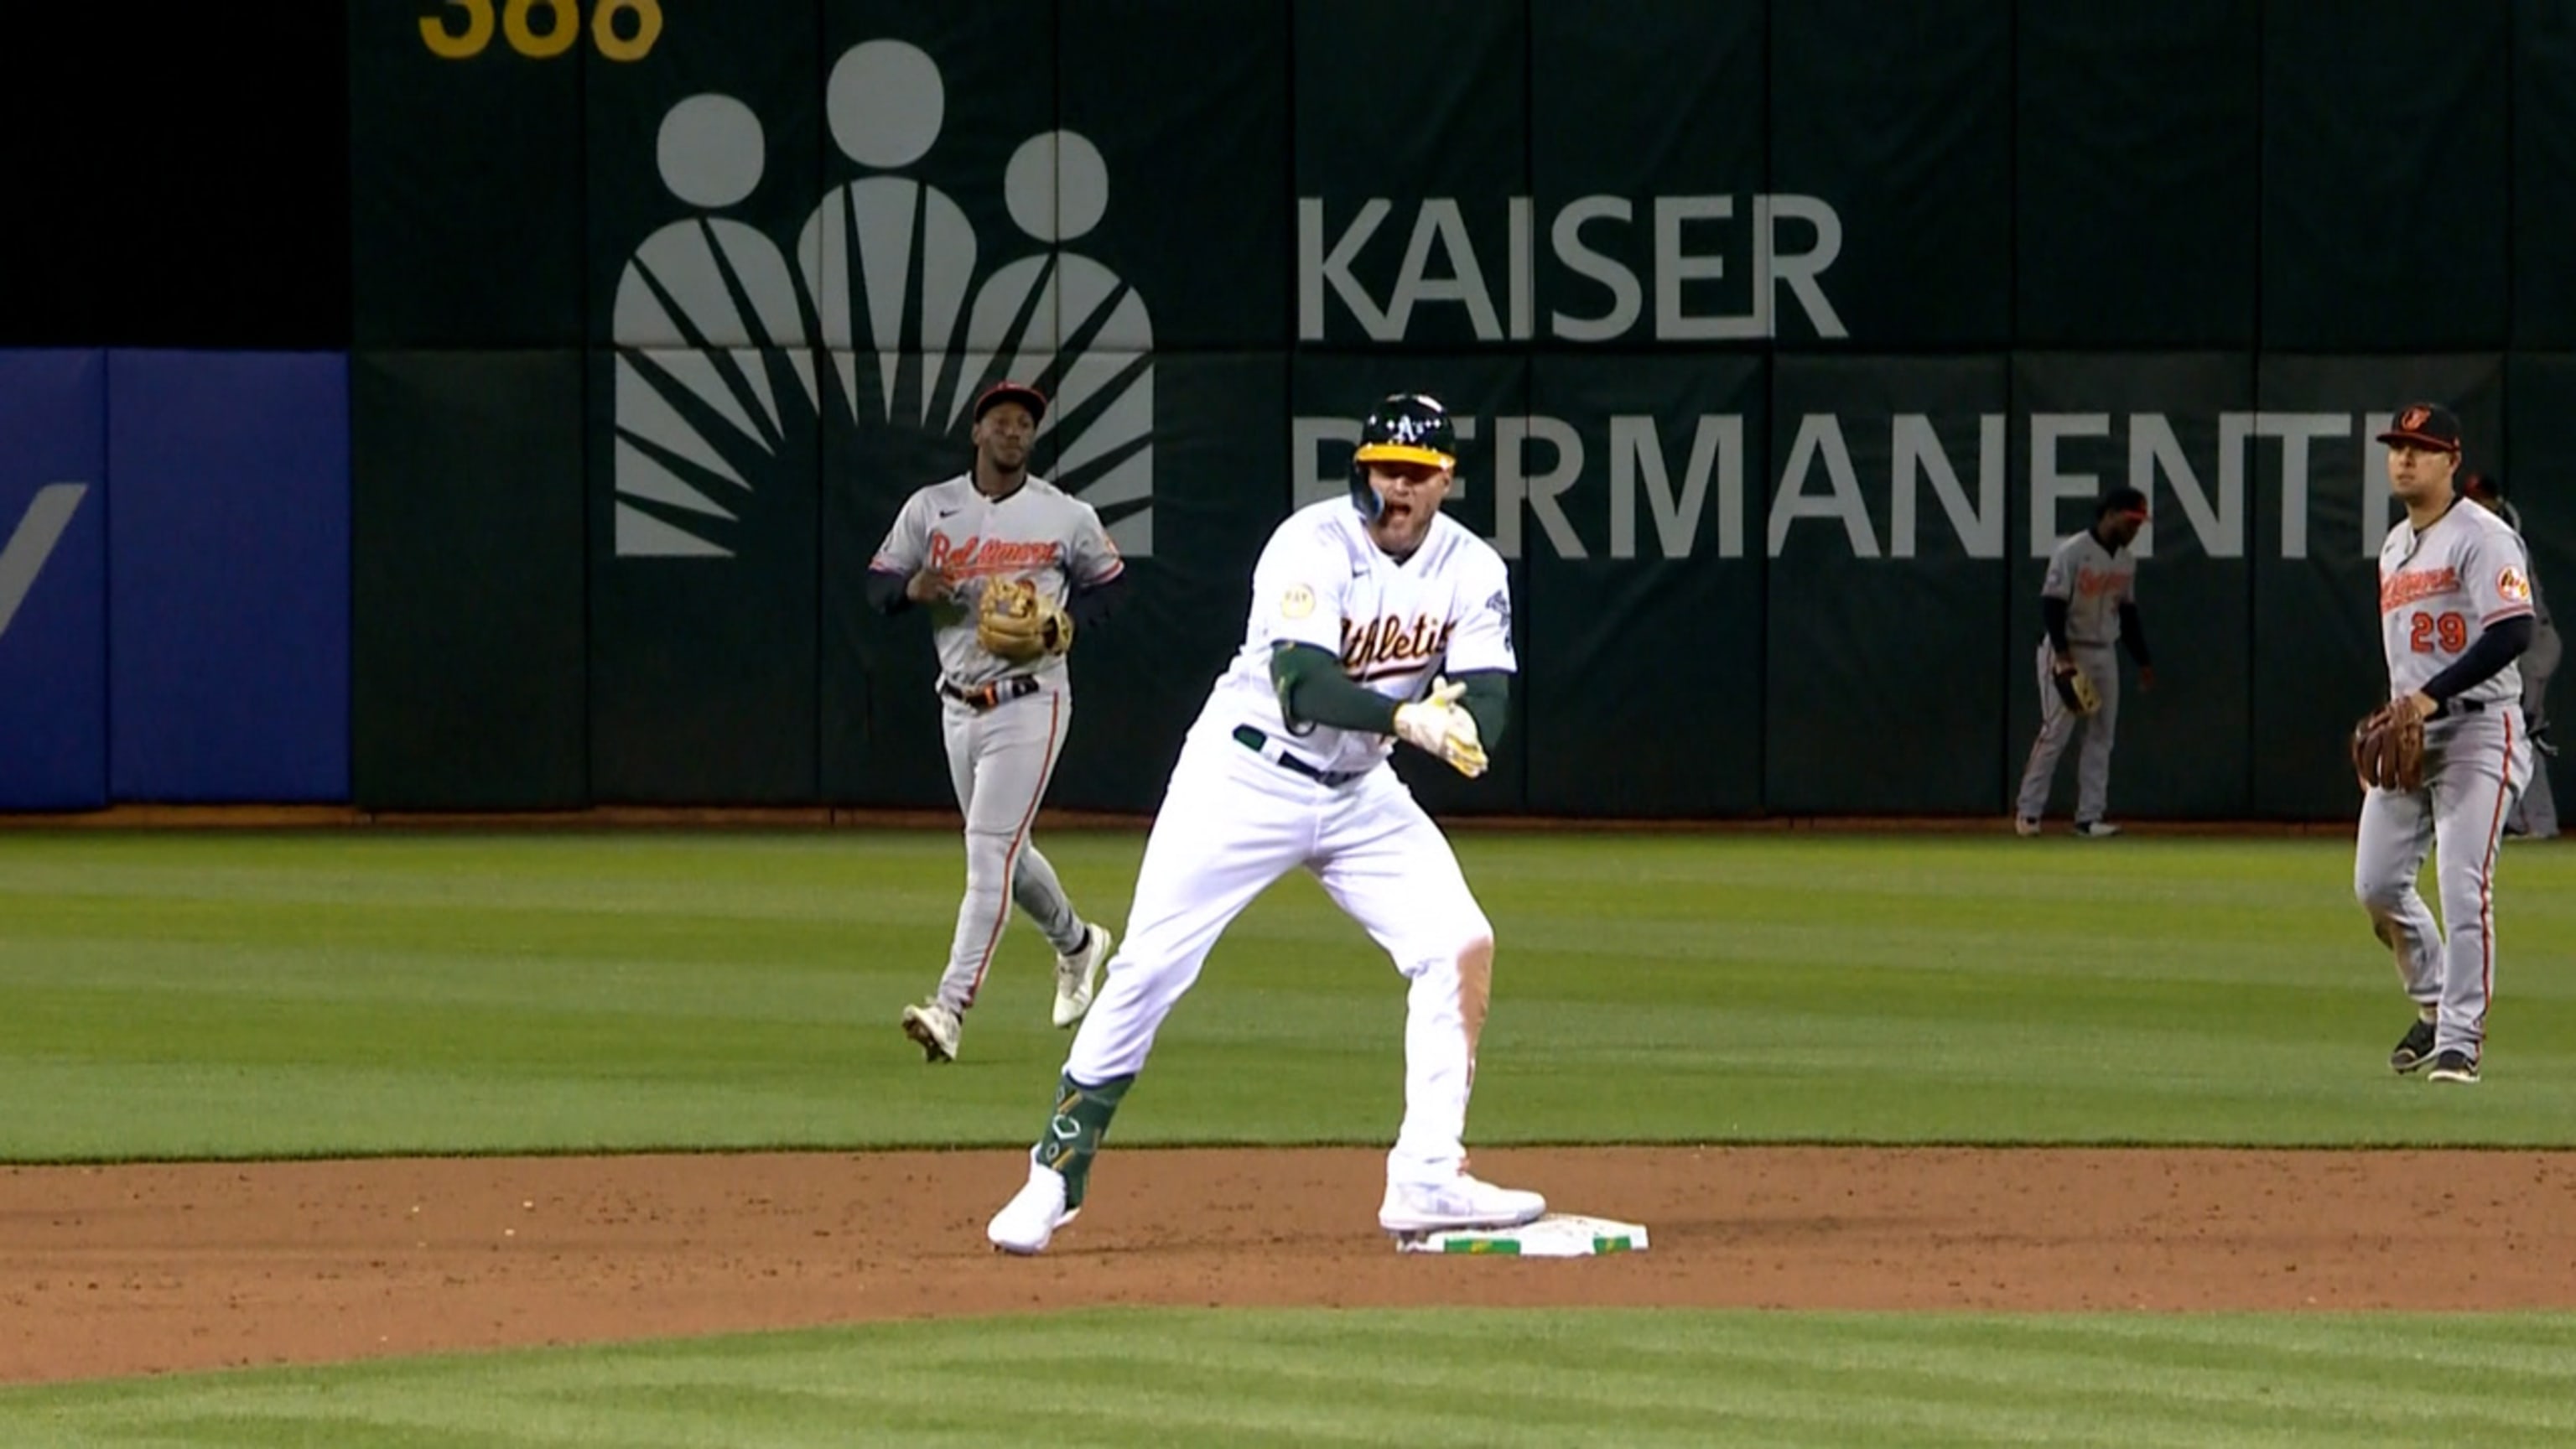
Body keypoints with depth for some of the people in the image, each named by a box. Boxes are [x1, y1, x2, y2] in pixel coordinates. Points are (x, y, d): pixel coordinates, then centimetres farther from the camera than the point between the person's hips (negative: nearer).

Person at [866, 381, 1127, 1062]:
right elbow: (878, 582, 6)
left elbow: (1109, 579, 10)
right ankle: (1075, 944, 46)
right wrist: (912, 588, -17)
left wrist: (1069, 624, -10)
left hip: (1030, 704, -5)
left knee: (990, 853, -15)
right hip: (960, 707, 5)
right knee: (1004, 853, 18)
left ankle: (951, 1008, -21)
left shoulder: (1067, 517, -3)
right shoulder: (930, 508, 3)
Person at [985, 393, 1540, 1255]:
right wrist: (1406, 718, -48)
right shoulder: (1314, 545, -21)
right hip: (1245, 780, -5)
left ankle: (1427, 1180, -6)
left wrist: (1463, 721, -39)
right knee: (1149, 968, -8)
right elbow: (1303, 684, -33)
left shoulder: (1471, 570, -5)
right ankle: (1056, 1175, 3)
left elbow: (1486, 700, -16)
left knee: (1460, 946, -10)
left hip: (1360, 793, 5)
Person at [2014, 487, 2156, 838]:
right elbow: (2051, 605, -17)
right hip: (2067, 652, -7)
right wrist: (2063, 657, -23)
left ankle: (2089, 818, 6)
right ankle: (2028, 812, -3)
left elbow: (2128, 613, 18)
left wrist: (2142, 661, 16)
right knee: (2055, 733, -10)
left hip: (2103, 657, 7)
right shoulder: (2072, 553, -13)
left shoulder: (2126, 561, 10)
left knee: (2101, 737, 4)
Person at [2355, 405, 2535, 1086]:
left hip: (2477, 729, -9)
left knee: (2463, 886, -14)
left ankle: (2460, 1041, -11)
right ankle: (2435, 1006, 27)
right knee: (2376, 882, 8)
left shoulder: (2481, 537, -10)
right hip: (2406, 732, 9)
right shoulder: (2394, 547, 18)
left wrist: (2434, 695, -25)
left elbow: (2513, 633, -21)